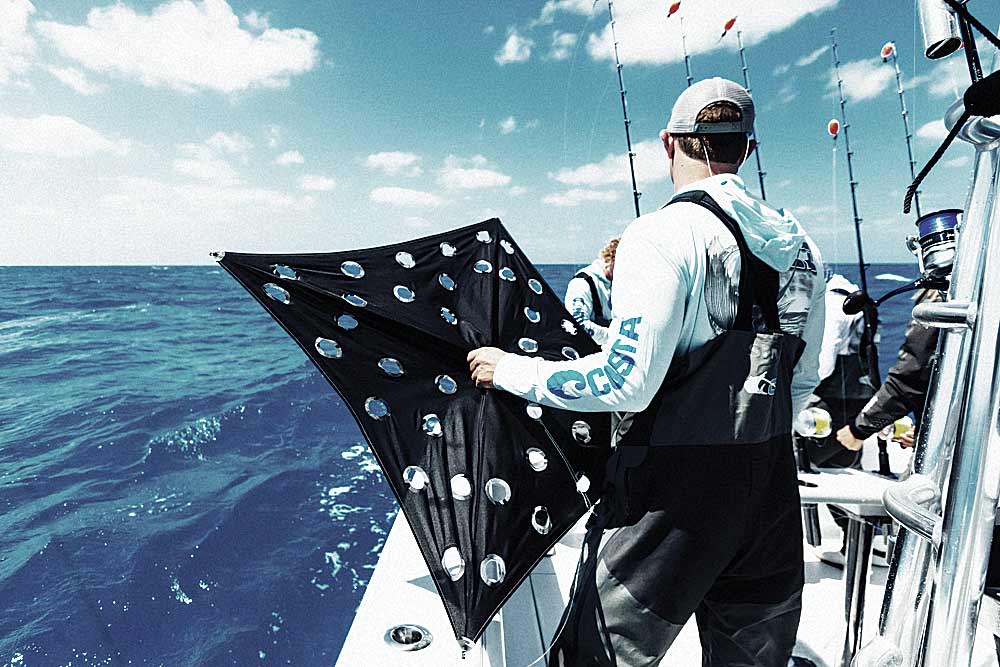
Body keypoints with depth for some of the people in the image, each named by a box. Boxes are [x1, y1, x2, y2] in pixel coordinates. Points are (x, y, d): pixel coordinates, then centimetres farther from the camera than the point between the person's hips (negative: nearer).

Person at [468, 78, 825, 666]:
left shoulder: (666, 234, -16)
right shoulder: (799, 245, 7)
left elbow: (627, 383, -22)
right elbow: (803, 381, 13)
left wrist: (511, 369, -10)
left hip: (672, 491, -7)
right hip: (773, 487, 8)